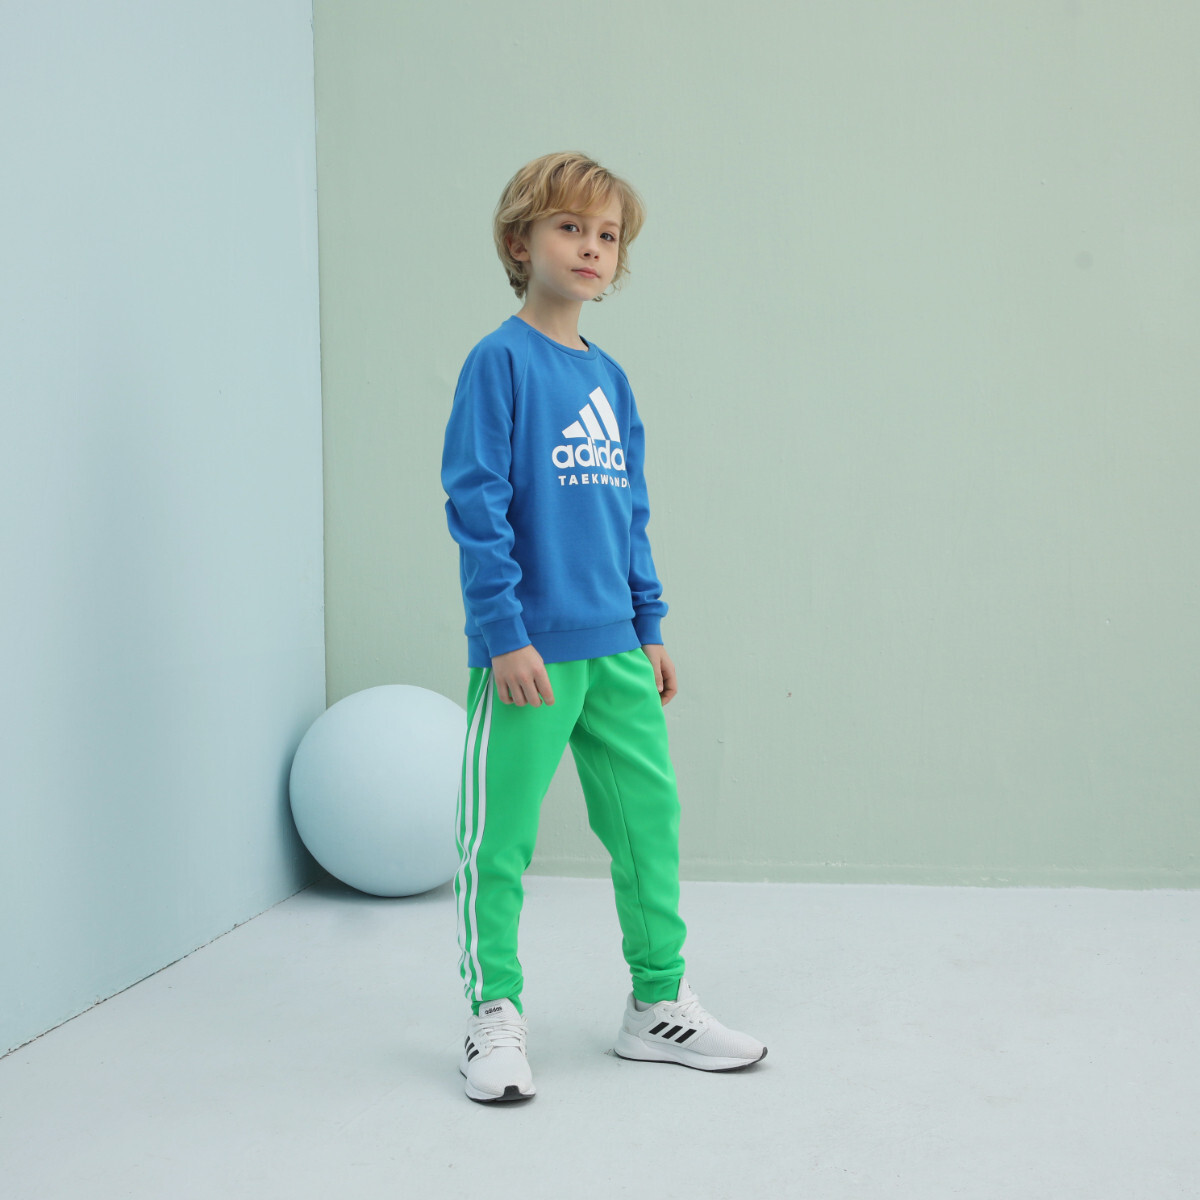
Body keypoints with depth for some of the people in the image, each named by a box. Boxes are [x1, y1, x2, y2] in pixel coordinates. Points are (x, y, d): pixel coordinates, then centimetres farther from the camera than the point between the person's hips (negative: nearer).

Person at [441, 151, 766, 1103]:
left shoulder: (610, 379, 12)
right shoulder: (501, 362, -8)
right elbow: (476, 505, -12)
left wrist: (651, 629, 15)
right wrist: (504, 633, -16)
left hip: (614, 649, 7)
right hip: (530, 650, -7)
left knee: (651, 817, 10)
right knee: (499, 840, 3)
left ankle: (660, 1003, 25)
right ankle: (495, 1018, 18)